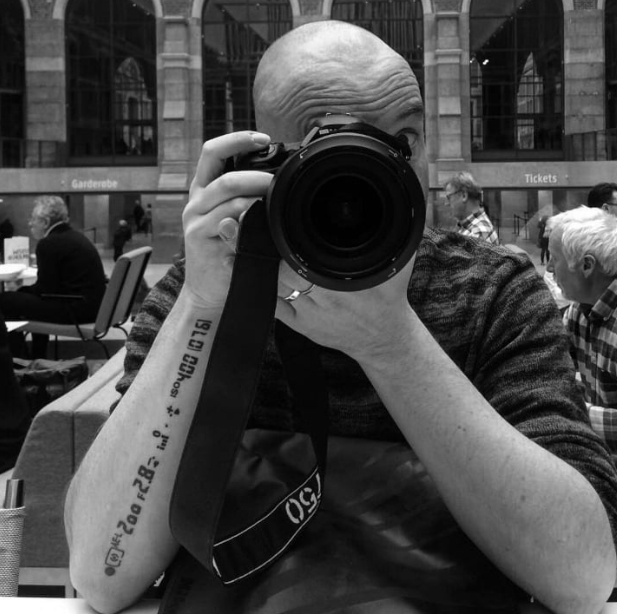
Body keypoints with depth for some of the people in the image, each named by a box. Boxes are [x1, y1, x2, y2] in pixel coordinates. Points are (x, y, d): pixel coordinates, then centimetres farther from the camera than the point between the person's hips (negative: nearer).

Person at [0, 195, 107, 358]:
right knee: (26, 293, 30)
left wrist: (24, 289, 5)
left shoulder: (48, 243, -14)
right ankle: (37, 358, 36)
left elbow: (45, 289, -13)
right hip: (92, 304, 10)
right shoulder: (74, 236, 15)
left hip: (77, 309, -10)